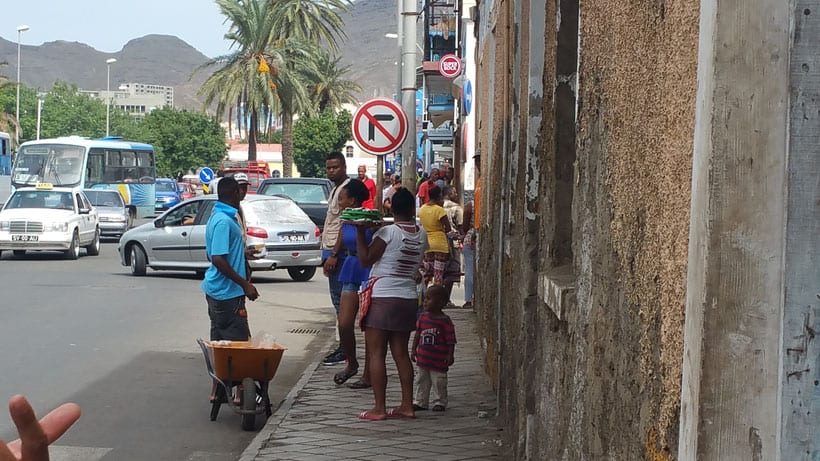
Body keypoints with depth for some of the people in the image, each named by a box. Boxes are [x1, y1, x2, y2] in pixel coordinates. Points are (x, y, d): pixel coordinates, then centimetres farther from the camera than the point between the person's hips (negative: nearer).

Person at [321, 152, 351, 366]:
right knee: (339, 300, 11)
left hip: (338, 253, -10)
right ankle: (344, 346, 16)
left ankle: (345, 351, -6)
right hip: (331, 251, 10)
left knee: (340, 300, -8)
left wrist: (334, 256, -22)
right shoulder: (336, 189, 17)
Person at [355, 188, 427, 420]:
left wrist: (360, 231, -4)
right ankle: (407, 405, 12)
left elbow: (366, 259, -8)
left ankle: (379, 408, -2)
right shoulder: (422, 235, 4)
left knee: (376, 353, -1)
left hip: (382, 298, -6)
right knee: (401, 353, 12)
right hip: (408, 299, 6)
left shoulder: (388, 232, -13)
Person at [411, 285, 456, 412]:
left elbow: (451, 340, -10)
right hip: (423, 358, 6)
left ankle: (439, 402, 14)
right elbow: (417, 334, 11)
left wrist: (450, 355, -13)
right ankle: (420, 402, 22)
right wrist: (413, 350, 10)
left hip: (439, 361, -6)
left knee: (439, 382, 3)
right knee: (422, 381, 13)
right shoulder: (423, 317, 4)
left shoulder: (445, 321, -11)